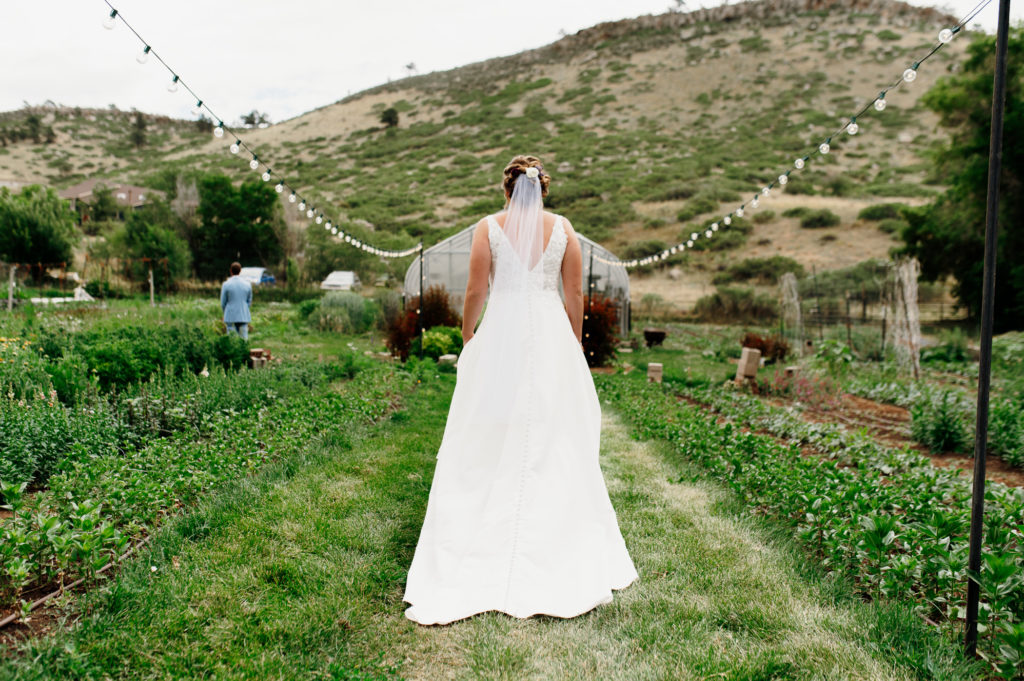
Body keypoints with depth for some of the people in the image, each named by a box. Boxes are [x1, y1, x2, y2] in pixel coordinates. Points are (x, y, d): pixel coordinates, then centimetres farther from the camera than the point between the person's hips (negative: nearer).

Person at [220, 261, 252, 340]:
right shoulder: (247, 284, 1)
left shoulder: (226, 284, -6)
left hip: (230, 317, -2)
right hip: (244, 317, 2)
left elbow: (223, 303, 1)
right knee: (244, 339, 3)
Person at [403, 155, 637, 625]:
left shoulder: (488, 228, 0)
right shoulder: (562, 229, 4)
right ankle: (562, 562, 19)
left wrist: (467, 336, 12)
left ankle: (485, 556, 11)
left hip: (501, 338, -2)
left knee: (488, 447, 6)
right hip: (552, 339, 2)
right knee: (555, 444, 10)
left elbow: (475, 292, -3)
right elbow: (575, 294, 4)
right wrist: (574, 345, 14)